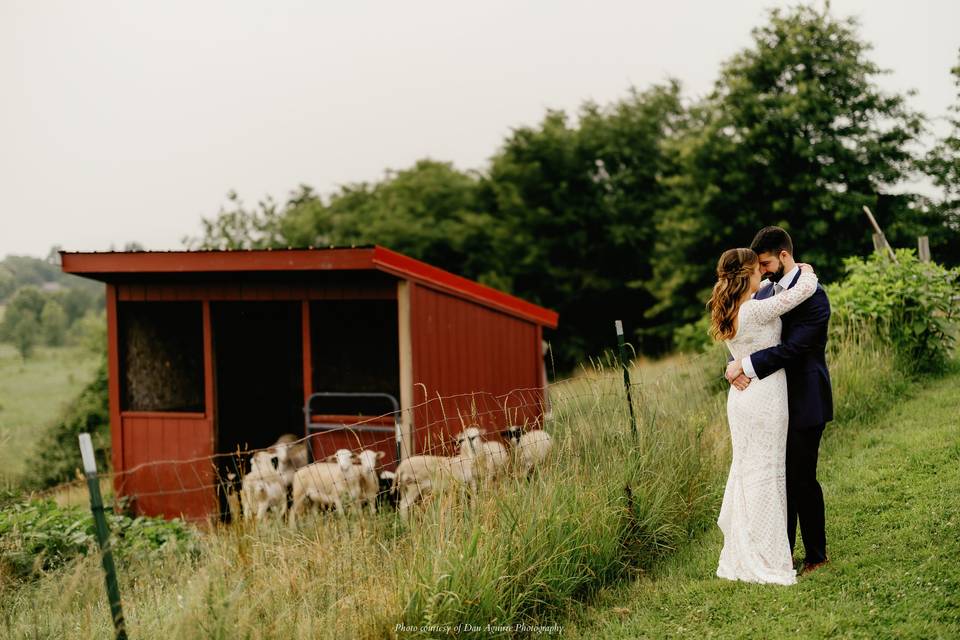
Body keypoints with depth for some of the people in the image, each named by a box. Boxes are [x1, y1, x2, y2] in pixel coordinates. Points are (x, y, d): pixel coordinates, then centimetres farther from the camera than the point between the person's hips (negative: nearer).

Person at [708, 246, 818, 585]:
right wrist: (806, 271, 7)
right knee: (765, 474, -2)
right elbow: (807, 287, -14)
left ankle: (739, 556, 22)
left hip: (741, 396, 8)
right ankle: (764, 562, 4)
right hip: (765, 396, -8)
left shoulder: (727, 311, 5)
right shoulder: (757, 310, -20)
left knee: (743, 471, 15)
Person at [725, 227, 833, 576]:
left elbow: (793, 347, -24)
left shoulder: (812, 295, -15)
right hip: (776, 401, 8)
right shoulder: (765, 293, 11)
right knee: (781, 478, 12)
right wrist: (737, 366, -13)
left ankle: (816, 555, 14)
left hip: (804, 403, -7)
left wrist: (747, 365, -24)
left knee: (802, 479, 0)